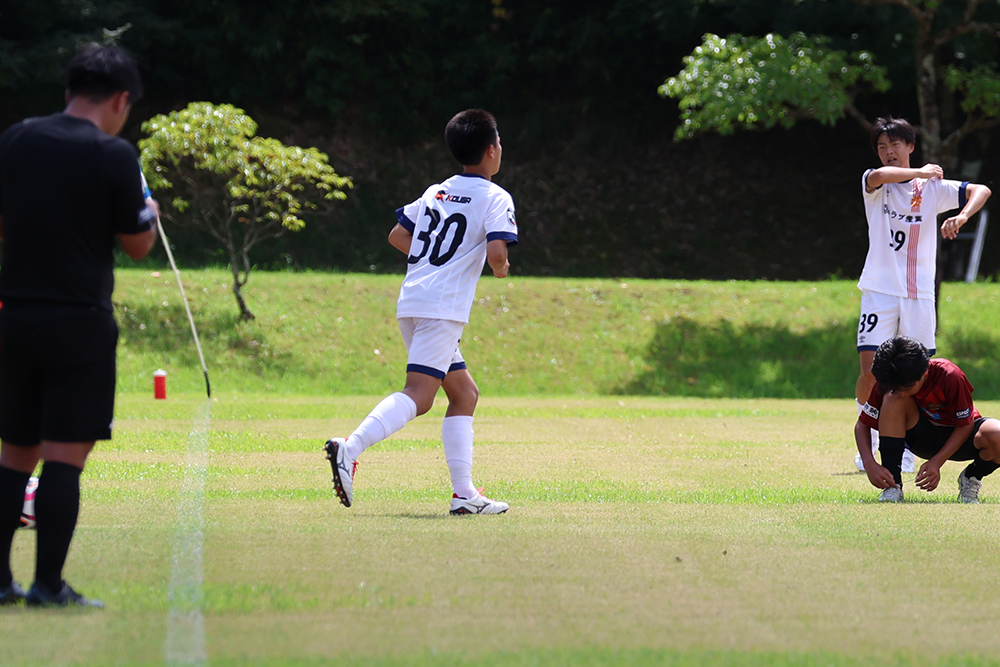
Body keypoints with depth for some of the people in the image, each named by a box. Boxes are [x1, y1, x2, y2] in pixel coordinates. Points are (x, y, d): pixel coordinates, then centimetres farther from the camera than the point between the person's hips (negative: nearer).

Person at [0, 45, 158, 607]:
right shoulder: (114, 155, -9)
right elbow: (137, 244, -2)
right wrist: (149, 214, 18)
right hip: (80, 322, -5)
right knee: (65, 456, -3)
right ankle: (48, 583, -4)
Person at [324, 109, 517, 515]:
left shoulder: (435, 192, 19)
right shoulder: (495, 198, -2)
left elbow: (397, 236, 22)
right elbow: (496, 251, -15)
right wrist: (501, 268, 7)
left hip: (411, 303, 8)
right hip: (443, 308, -8)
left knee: (464, 393, 14)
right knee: (419, 394, -16)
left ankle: (464, 493, 9)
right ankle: (350, 448, -35)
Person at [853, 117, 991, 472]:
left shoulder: (933, 187, 7)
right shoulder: (875, 184, 4)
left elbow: (980, 191, -2)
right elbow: (877, 176, -21)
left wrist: (963, 216, -21)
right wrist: (921, 172, -12)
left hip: (919, 295, 1)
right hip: (879, 292, -1)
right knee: (870, 373, -10)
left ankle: (905, 449, 12)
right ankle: (867, 443, 9)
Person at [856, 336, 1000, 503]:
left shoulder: (950, 377, -30)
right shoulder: (892, 383, -21)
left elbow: (966, 425, -19)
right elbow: (862, 425, -12)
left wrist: (936, 462, -28)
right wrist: (870, 465, -29)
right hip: (921, 438, 2)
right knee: (892, 398, -30)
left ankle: (971, 479, -1)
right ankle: (893, 485, -22)